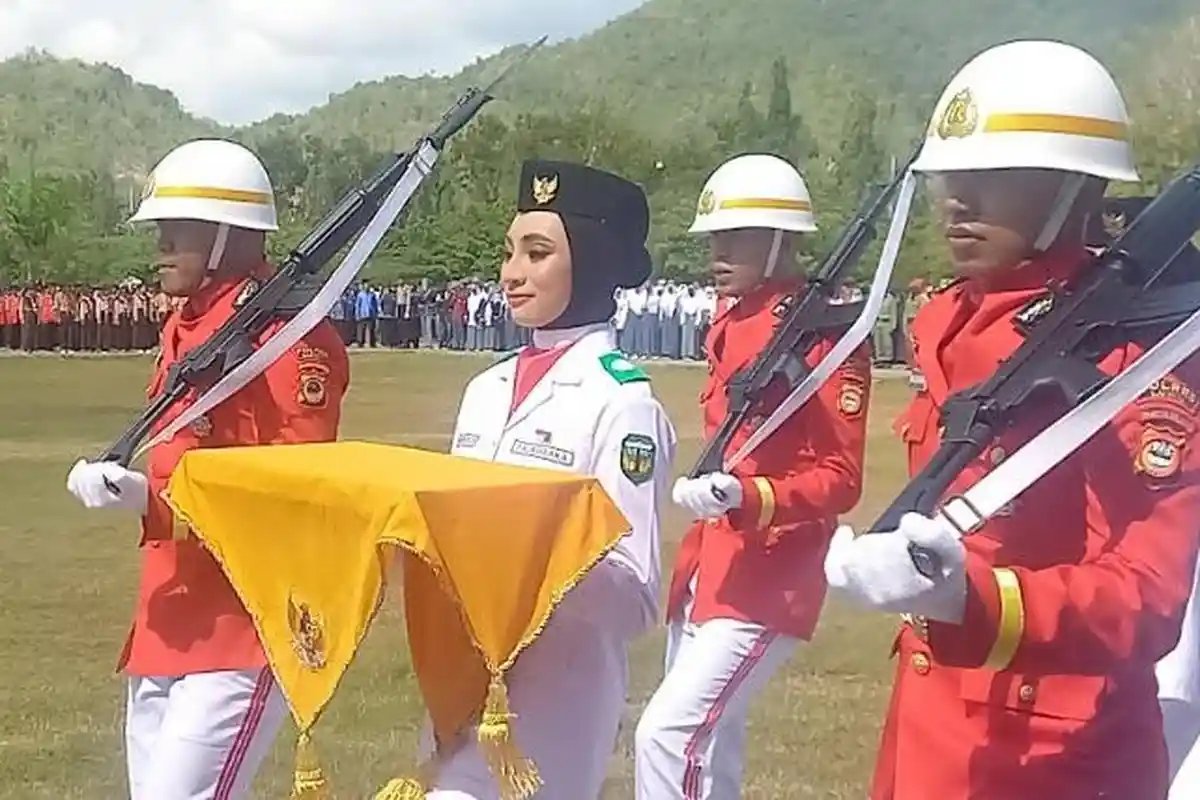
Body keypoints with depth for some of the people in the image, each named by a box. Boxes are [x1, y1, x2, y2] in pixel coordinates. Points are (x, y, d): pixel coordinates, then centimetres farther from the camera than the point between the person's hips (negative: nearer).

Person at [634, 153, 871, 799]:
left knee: (668, 735, -17)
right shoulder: (730, 325, 12)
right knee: (705, 741, 15)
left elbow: (840, 479, -15)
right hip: (711, 568, 9)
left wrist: (747, 497, -29)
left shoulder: (824, 333, -13)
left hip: (769, 577, -9)